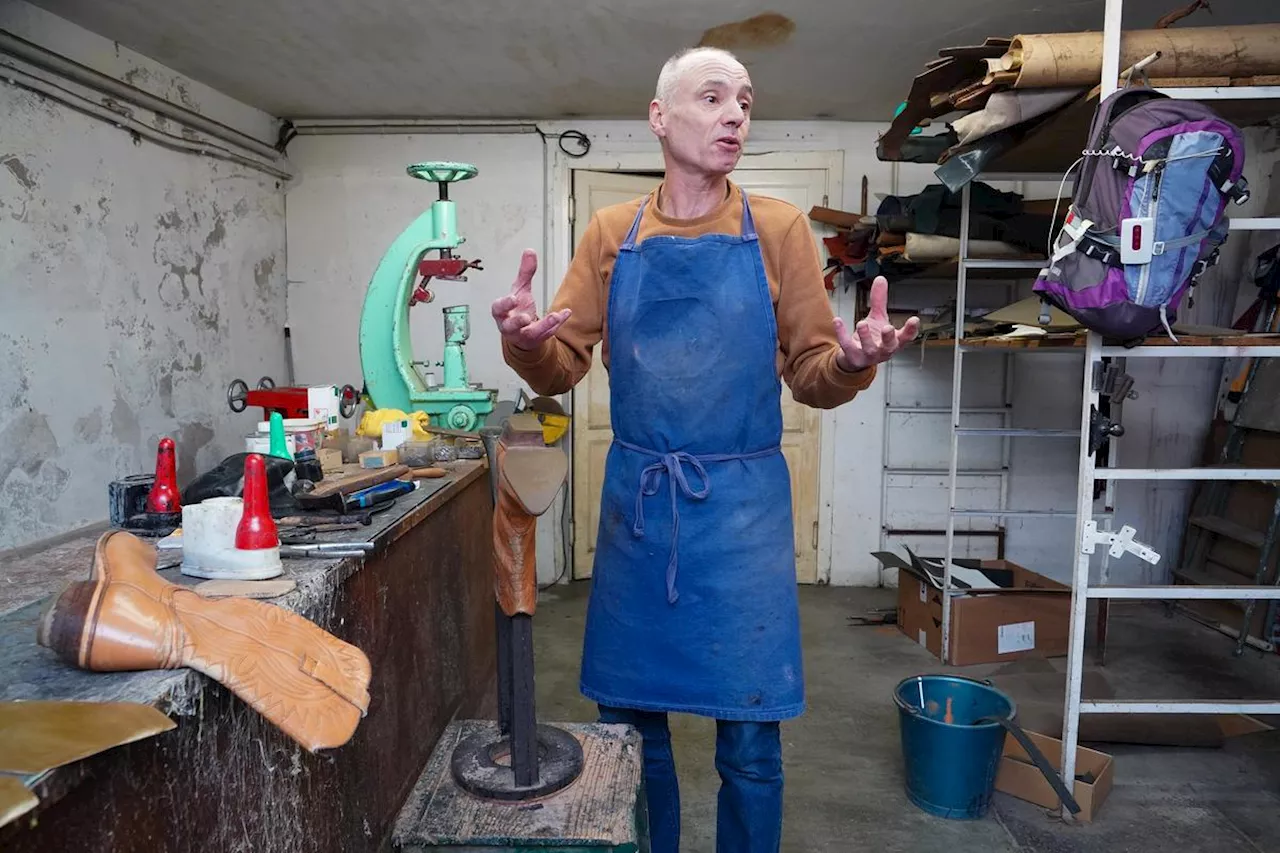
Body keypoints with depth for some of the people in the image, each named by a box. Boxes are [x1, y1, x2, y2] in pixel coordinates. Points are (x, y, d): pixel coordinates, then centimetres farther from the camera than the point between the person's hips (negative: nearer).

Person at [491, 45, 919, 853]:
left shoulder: (779, 228, 1)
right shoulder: (610, 233, 4)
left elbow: (810, 376, 1)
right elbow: (564, 369, 3)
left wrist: (851, 361, -20)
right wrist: (526, 342, -18)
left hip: (742, 504, -1)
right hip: (637, 499, 2)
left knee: (749, 737, 8)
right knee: (629, 720, 14)